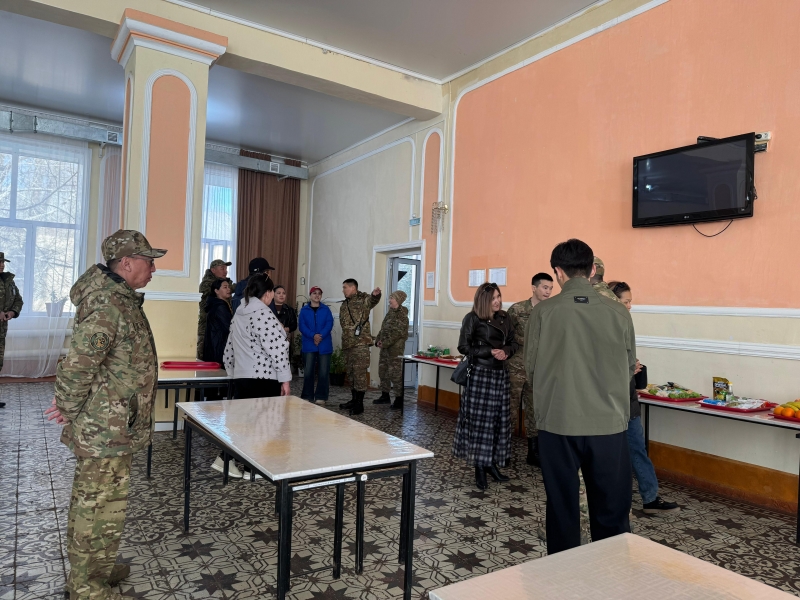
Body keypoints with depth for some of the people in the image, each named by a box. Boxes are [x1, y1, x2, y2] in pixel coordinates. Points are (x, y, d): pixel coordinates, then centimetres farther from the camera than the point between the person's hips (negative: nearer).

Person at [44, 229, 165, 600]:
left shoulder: (120, 298, 10)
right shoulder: (107, 306, -23)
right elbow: (77, 367, -26)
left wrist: (70, 407, 17)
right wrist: (69, 411, -12)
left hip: (110, 426, 10)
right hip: (106, 430, -10)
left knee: (90, 501, 23)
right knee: (102, 508, 3)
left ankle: (92, 569, 40)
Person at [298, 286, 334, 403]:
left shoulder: (326, 309, 8)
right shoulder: (304, 310, 7)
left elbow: (329, 324, -3)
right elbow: (302, 326, -3)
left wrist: (321, 336, -19)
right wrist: (313, 336, -18)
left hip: (324, 345, 0)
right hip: (309, 345, 0)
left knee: (323, 372, 1)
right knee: (308, 371, 1)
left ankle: (321, 397, 11)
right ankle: (307, 396, 13)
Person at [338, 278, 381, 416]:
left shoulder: (363, 299, -6)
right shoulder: (344, 305, 19)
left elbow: (372, 301, -28)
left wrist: (375, 295, -51)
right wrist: (344, 340, 15)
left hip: (360, 344, -8)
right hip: (347, 344, 9)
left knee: (359, 373, -6)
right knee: (351, 373, 15)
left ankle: (360, 404, -1)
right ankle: (354, 400, 26)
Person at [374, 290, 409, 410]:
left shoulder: (401, 314, -11)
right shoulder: (390, 312, 15)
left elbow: (398, 333, -17)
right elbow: (383, 328, 18)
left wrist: (385, 343, -17)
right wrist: (378, 340, 5)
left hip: (395, 348, -9)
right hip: (385, 347, 9)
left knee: (395, 373, -7)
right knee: (383, 371, 14)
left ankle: (399, 399, -1)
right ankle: (385, 396, 26)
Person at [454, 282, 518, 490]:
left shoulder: (504, 317, 9)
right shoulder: (472, 319, -7)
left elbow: (513, 343, 14)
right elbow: (463, 347, -10)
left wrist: (506, 352, -9)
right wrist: (490, 352, -17)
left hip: (501, 374, 6)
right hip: (480, 373, -5)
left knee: (498, 419, 8)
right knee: (479, 420, -2)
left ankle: (492, 464, 19)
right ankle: (479, 467, 7)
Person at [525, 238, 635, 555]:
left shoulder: (543, 312, -8)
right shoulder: (618, 313, -4)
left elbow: (531, 369, -1)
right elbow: (630, 368, 6)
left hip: (558, 423, -1)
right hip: (608, 423, 1)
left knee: (562, 508, 14)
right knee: (611, 513, 14)